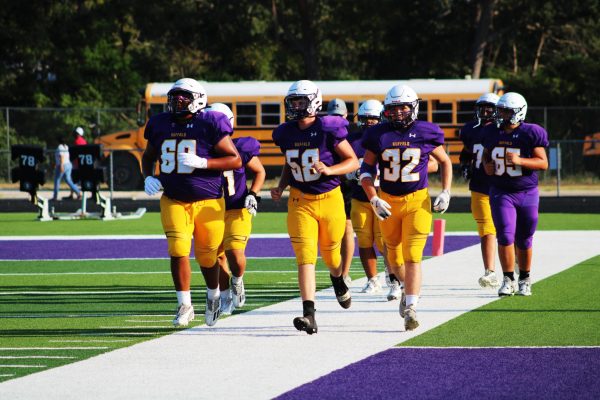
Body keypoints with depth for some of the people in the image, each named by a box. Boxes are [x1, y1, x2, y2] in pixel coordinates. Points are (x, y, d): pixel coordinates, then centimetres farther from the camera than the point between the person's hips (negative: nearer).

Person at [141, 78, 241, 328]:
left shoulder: (210, 124, -9)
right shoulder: (160, 125, 5)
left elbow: (235, 160, -8)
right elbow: (148, 156, 23)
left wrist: (202, 163, -20)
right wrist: (148, 178, 3)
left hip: (207, 201, -2)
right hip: (173, 201, 3)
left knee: (206, 256, 7)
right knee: (178, 250, -13)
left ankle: (214, 295, 36)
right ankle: (184, 306, 0)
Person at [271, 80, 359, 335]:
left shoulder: (328, 130, -14)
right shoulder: (287, 134, 2)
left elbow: (353, 161, -7)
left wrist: (329, 170, -23)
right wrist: (281, 187, 3)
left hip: (330, 199, -2)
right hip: (300, 201, 2)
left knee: (330, 253, 15)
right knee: (305, 256, -12)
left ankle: (338, 280, 53)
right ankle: (309, 316, -19)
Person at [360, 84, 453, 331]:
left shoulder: (426, 133, -3)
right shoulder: (379, 135, 0)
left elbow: (445, 162, 12)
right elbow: (367, 169, 5)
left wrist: (446, 193, 2)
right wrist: (374, 200, -7)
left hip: (417, 200, -3)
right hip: (387, 201, 3)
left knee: (412, 257, -13)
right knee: (394, 254, 15)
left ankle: (410, 309, -15)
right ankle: (409, 290, 44)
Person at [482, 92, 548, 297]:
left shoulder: (531, 134, -10)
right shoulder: (491, 133, 2)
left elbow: (543, 163, -11)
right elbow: (487, 153, 19)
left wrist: (520, 161, -25)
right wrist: (487, 165, -4)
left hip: (527, 193, -1)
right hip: (501, 193, 1)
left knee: (524, 240, 10)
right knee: (505, 235, -14)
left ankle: (524, 279, 27)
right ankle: (508, 280, -5)